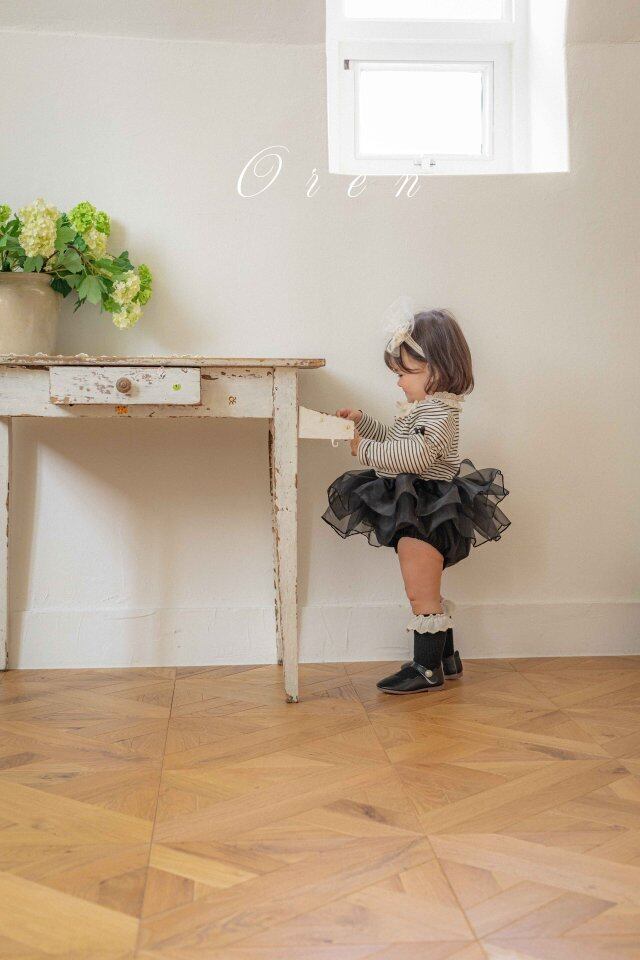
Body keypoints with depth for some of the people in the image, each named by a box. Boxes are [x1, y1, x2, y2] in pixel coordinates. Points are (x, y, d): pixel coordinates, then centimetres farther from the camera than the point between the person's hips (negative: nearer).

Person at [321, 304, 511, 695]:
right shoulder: (421, 406, 12)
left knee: (422, 595, -4)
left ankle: (428, 668, 6)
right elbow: (395, 439, 26)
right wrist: (363, 421, 14)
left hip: (426, 516, -11)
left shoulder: (439, 410, -21)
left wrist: (366, 451, -27)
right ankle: (445, 657, 33)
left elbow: (414, 455, -34)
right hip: (414, 513, 11)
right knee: (428, 592, 20)